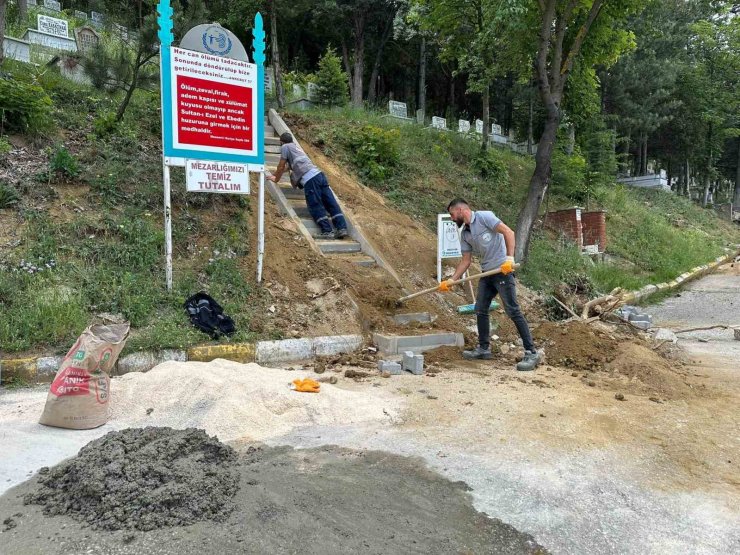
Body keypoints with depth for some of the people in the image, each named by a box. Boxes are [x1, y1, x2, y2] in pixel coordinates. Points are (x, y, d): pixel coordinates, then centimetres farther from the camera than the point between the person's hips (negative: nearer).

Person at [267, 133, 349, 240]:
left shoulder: (285, 147, 11)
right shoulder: (296, 146, 34)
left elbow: (281, 167, 13)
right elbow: (292, 165, 45)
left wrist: (275, 179, 29)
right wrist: (275, 174, 57)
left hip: (309, 179, -8)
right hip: (318, 174, 8)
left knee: (316, 207, -7)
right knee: (331, 203, 1)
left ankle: (327, 231, -13)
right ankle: (342, 228, -4)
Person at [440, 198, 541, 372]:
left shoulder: (484, 217, -9)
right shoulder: (464, 234, 13)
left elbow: (508, 232, -16)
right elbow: (465, 261, 15)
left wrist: (509, 257, -25)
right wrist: (451, 280, 8)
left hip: (503, 270, -8)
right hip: (486, 273, 9)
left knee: (513, 310, -11)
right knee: (480, 310, 10)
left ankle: (531, 353, -7)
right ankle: (483, 348, 23)